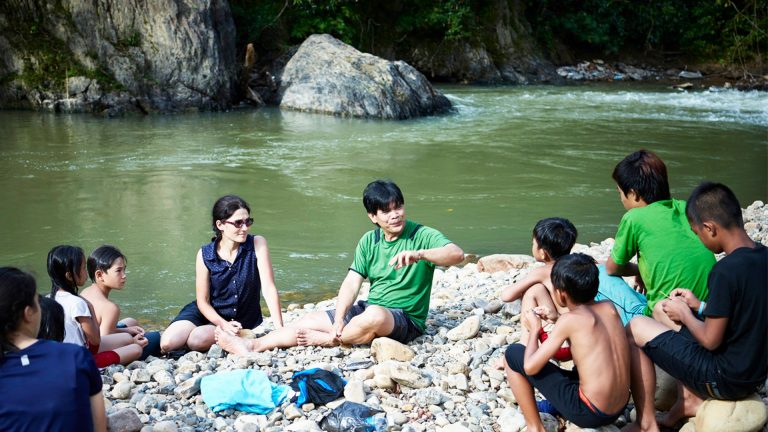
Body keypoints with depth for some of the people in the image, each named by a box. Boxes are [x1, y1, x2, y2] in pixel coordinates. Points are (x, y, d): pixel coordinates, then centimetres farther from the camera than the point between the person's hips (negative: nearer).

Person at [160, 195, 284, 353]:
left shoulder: (257, 244, -15)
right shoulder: (205, 255, -12)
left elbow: (269, 288, -20)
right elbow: (203, 301, -7)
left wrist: (280, 329, -28)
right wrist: (223, 324, -25)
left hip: (243, 320, -2)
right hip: (210, 313, 2)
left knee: (197, 341, -28)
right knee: (168, 343, -20)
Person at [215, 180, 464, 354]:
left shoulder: (422, 236, -10)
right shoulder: (369, 241, 7)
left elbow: (456, 254, -27)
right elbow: (352, 283, -1)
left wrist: (419, 254, -43)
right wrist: (339, 318, -16)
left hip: (406, 320, -6)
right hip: (370, 308, 6)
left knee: (373, 316, -37)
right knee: (312, 319, -5)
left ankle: (324, 340, -13)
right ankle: (253, 345, -4)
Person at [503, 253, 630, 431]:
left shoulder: (569, 319, -14)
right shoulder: (610, 308, 3)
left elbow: (530, 367, -12)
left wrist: (535, 328, 3)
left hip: (589, 414, -7)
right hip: (618, 410, 7)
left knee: (513, 354, 1)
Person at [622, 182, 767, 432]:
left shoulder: (726, 271, -27)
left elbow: (711, 340, -20)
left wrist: (684, 314, -3)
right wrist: (699, 306, 10)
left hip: (726, 380, -9)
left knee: (635, 329, -2)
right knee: (685, 313, 23)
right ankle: (689, 400, 21)